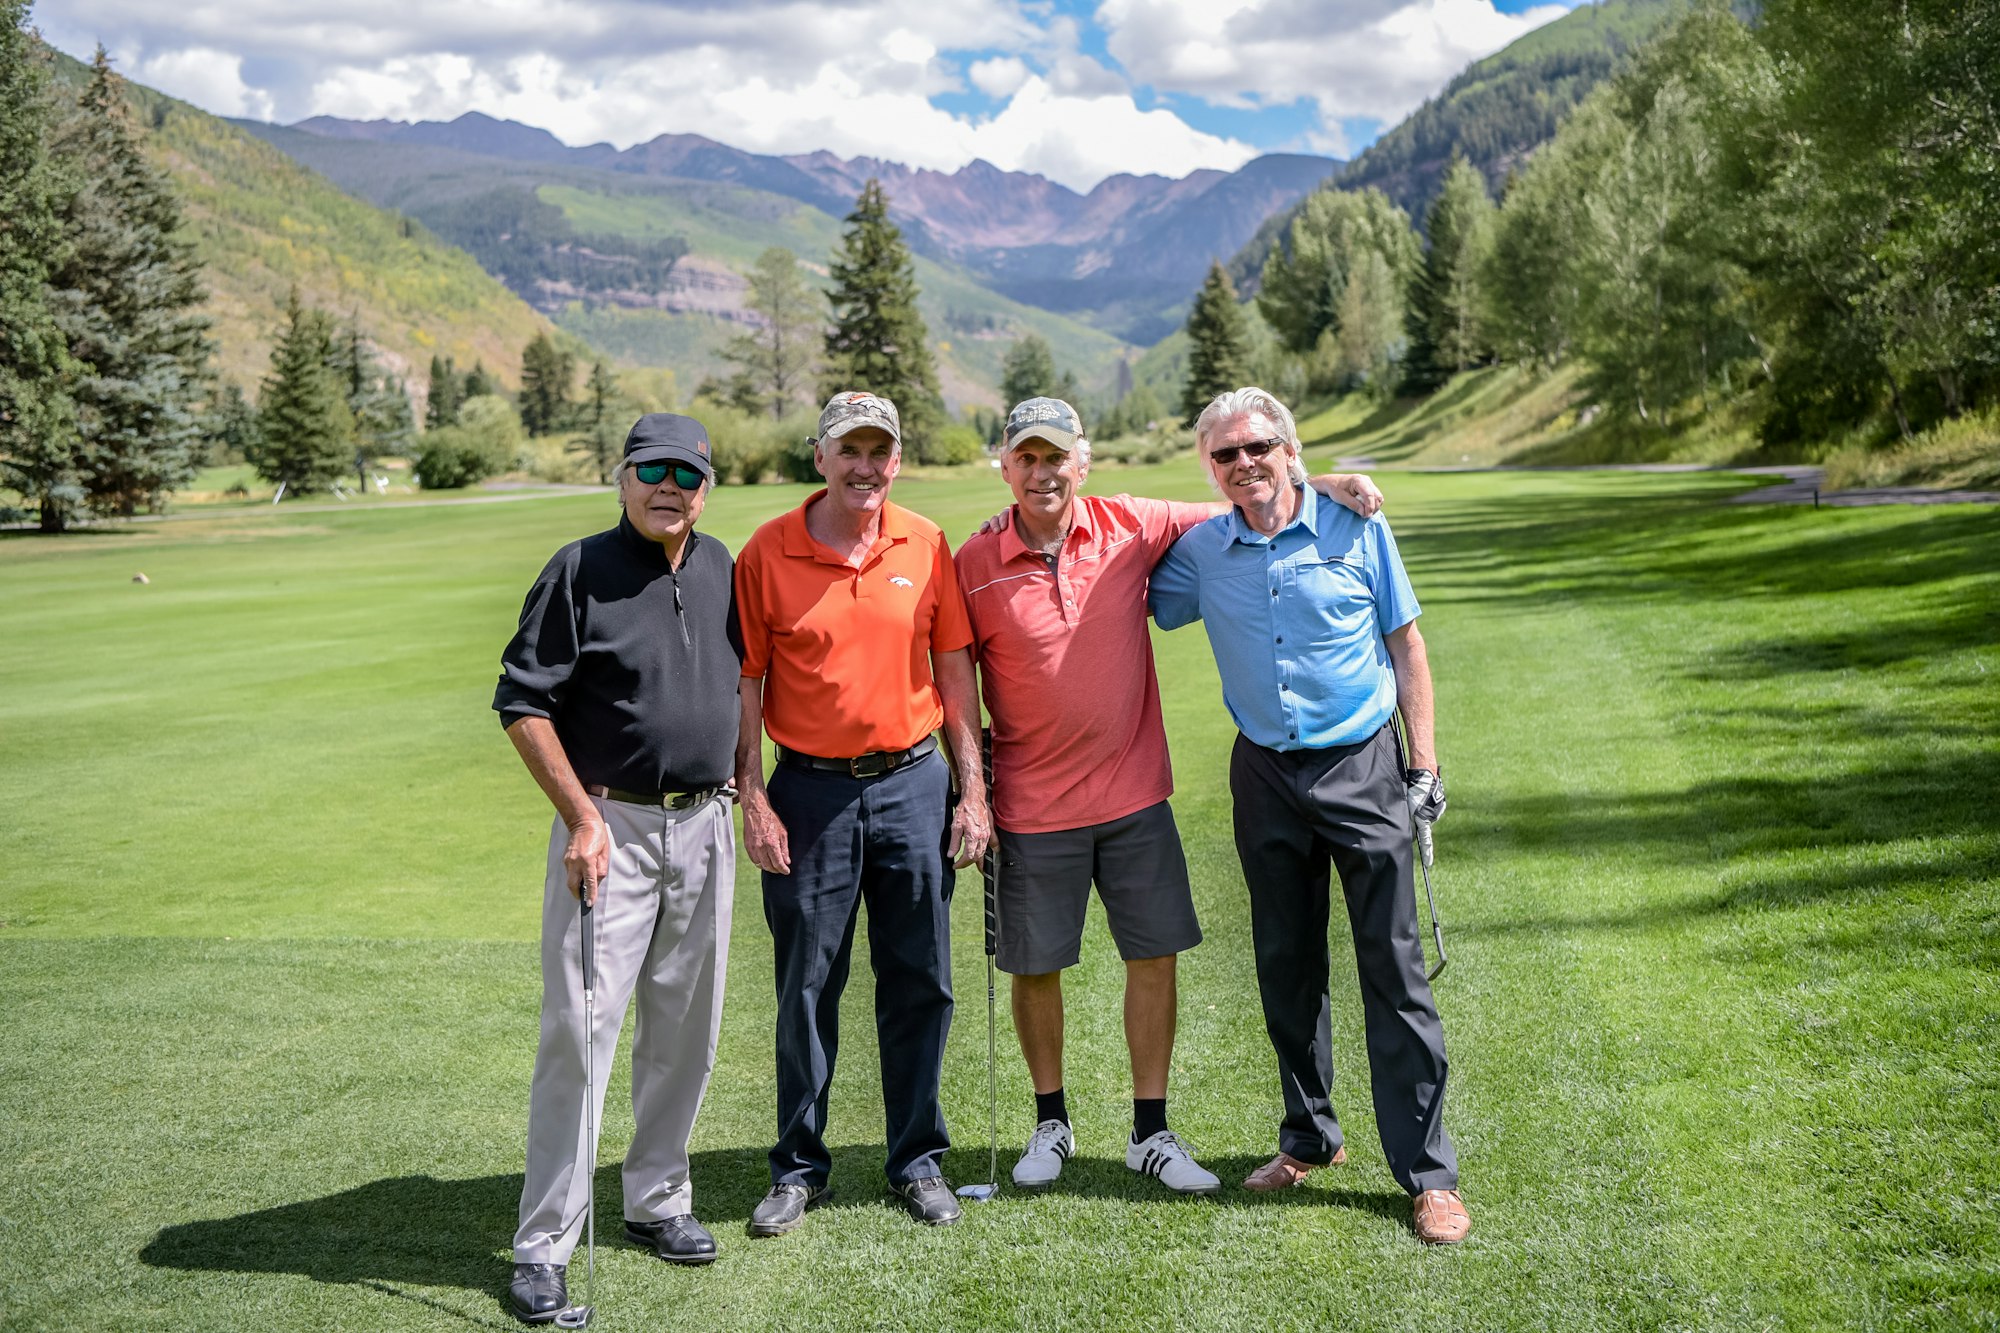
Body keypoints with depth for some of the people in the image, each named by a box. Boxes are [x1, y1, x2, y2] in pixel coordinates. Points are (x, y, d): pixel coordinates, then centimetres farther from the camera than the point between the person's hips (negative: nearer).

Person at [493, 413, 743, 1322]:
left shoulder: (721, 569, 9)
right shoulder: (579, 572, -7)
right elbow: (522, 703, -9)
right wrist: (582, 816, -14)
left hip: (704, 827, 5)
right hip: (610, 827, -5)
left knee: (684, 1027, 12)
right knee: (578, 1028, -6)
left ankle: (657, 1199, 28)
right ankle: (543, 1244, 3)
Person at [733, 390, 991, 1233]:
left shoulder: (926, 546, 2)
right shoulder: (767, 553, -3)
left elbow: (954, 669, 6)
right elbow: (746, 685, -1)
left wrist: (972, 790, 2)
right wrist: (753, 802, -6)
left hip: (912, 784, 2)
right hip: (809, 791, -1)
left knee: (920, 981, 8)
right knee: (806, 986, 6)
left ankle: (919, 1161, 24)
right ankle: (799, 1167, 22)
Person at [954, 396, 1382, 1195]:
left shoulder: (1130, 527, -3)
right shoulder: (976, 564, -7)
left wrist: (1317, 486, -6)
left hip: (1135, 796, 2)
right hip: (1032, 807, -2)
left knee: (1154, 957, 6)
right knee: (1035, 968, 9)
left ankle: (1150, 1133, 21)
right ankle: (1051, 1123, 30)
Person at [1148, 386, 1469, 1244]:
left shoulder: (1354, 525, -4)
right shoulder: (1200, 552, 2)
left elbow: (1405, 644, 2)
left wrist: (1424, 764, -1)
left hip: (1361, 765, -3)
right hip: (1266, 775, 3)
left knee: (1392, 968, -3)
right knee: (1286, 967, 12)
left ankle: (1428, 1172, 5)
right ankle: (1310, 1137, 29)